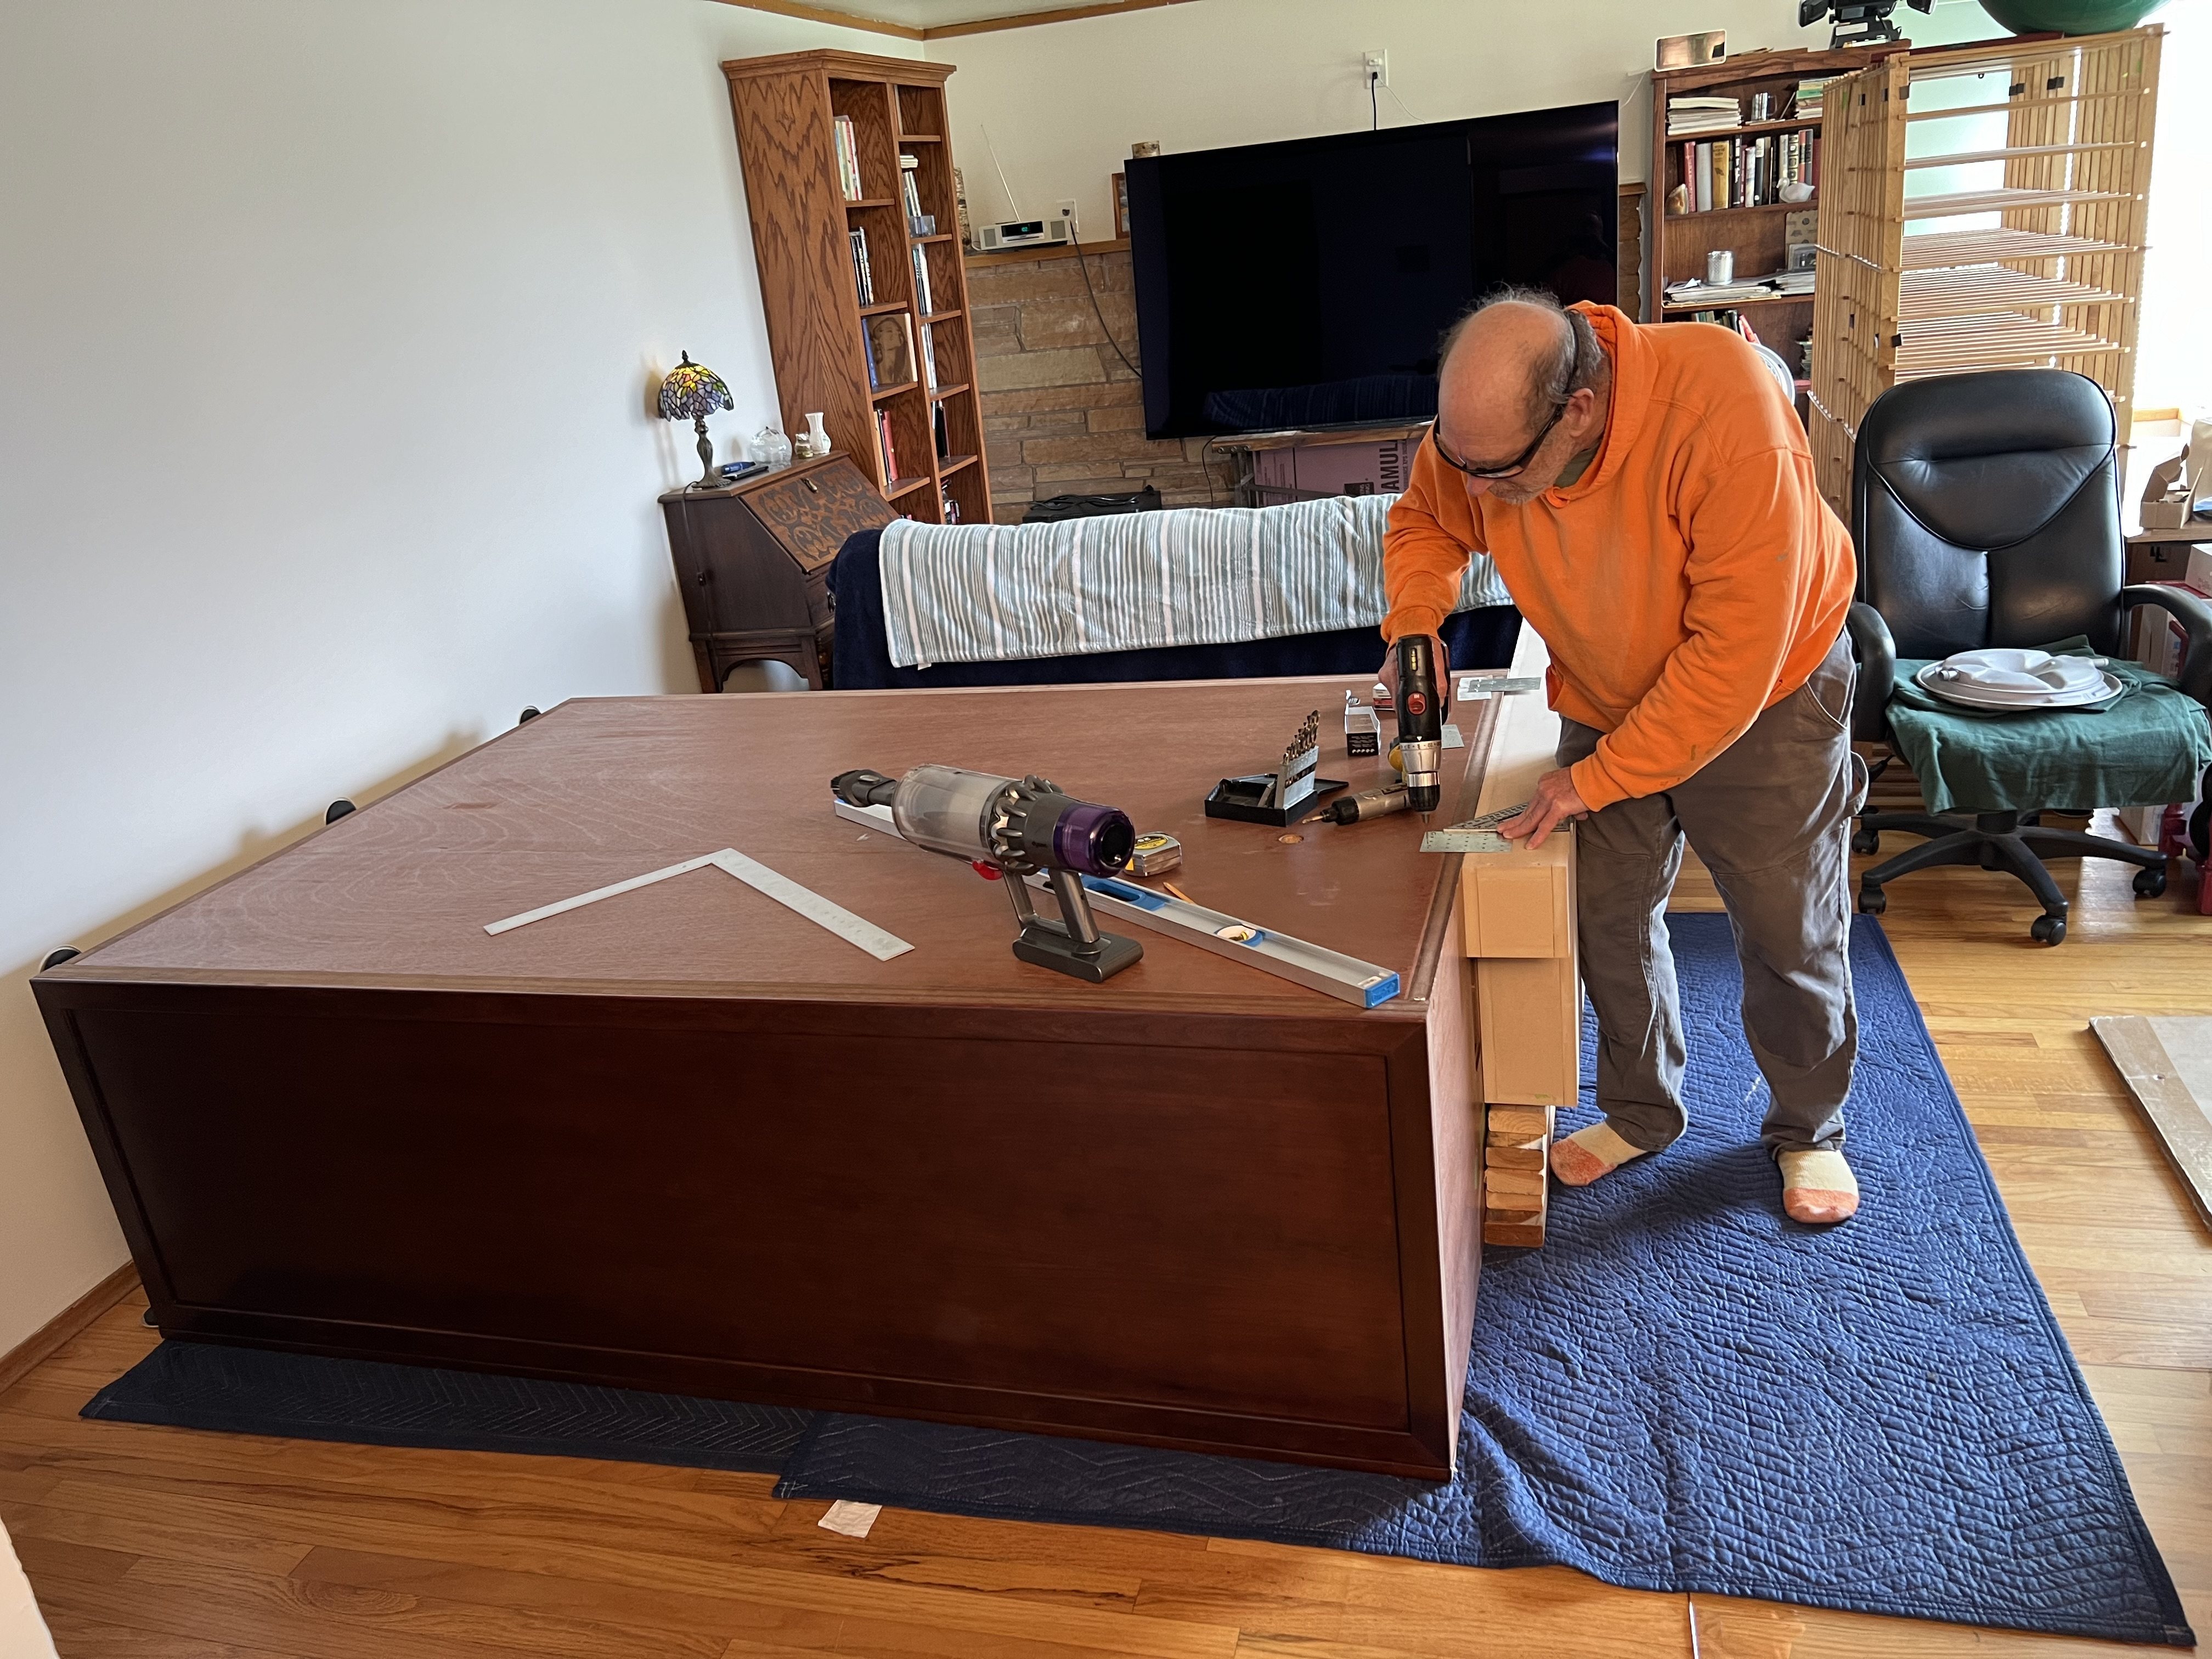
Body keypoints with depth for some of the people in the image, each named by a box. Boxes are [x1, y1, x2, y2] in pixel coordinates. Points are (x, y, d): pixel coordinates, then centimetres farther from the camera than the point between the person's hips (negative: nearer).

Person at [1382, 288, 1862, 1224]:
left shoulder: (1722, 414, -39)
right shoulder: (1478, 428, -23)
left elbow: (1735, 652, -35)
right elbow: (1424, 521, 1)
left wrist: (1595, 779, -30)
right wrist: (1413, 624, -19)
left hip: (1765, 693, -4)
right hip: (1607, 698, 4)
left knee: (1790, 927, 7)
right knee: (1608, 915, 10)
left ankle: (1809, 1128, 32)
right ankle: (1641, 1113, 33)